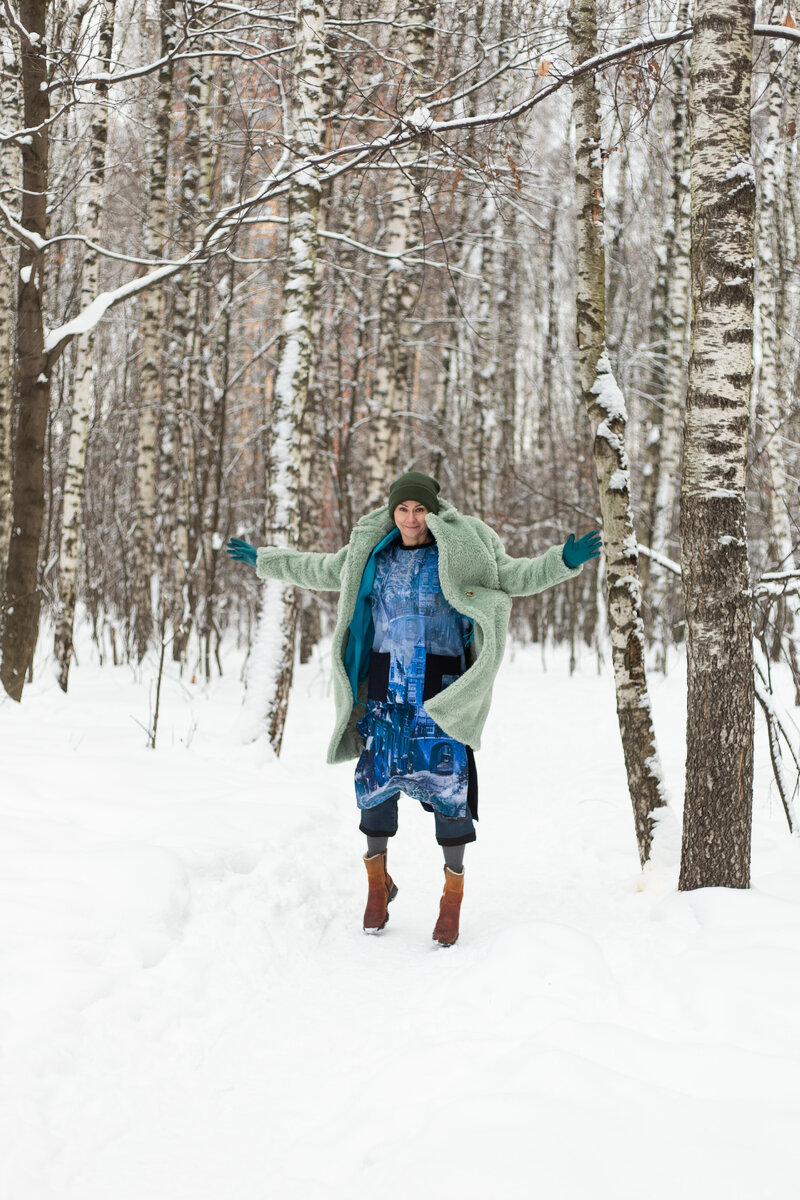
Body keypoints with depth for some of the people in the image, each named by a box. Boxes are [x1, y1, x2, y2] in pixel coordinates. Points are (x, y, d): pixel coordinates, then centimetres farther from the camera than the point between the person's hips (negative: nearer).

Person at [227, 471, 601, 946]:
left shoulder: (462, 552, -1)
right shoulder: (371, 555, 10)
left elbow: (516, 577, -1)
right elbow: (321, 571, 25)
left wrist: (564, 561, -16)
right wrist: (263, 559, 32)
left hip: (441, 692, -3)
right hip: (384, 689, 3)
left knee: (448, 787, -6)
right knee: (375, 781, 5)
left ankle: (453, 897, 7)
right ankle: (378, 880, 27)